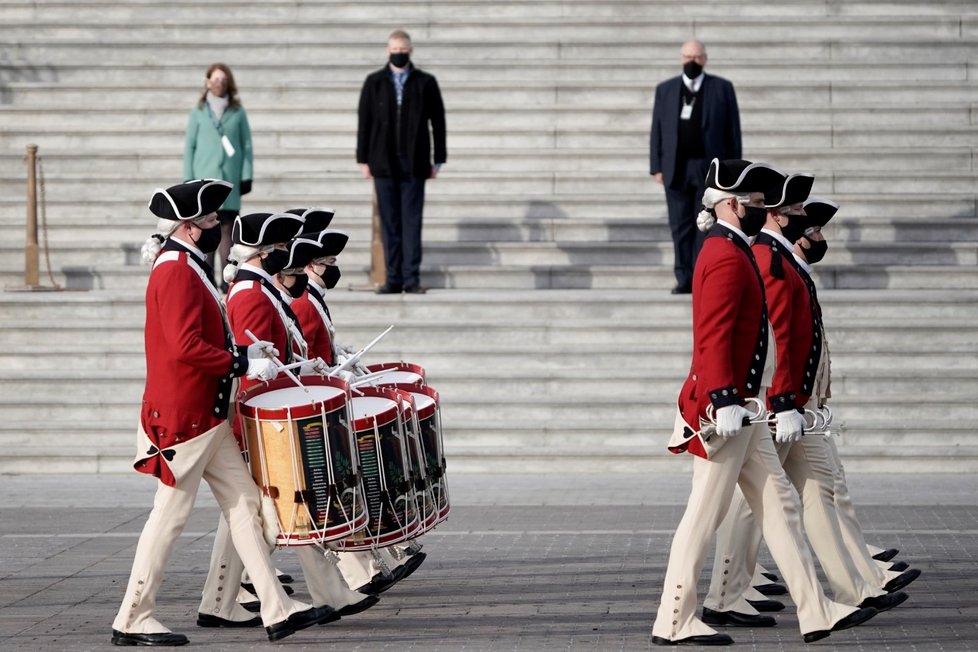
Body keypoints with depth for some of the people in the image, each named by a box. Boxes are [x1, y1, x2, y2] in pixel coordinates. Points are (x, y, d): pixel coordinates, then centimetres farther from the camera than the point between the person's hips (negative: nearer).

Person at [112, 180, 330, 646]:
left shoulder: (185, 268, 15)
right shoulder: (177, 273, -17)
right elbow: (186, 348, -25)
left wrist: (240, 350, 10)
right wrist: (242, 364, -17)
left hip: (207, 417, 10)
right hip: (183, 419, -10)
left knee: (243, 503, 8)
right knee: (170, 515, -4)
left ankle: (277, 611, 9)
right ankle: (132, 621, 4)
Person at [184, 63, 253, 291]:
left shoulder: (237, 112, 8)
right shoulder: (198, 112, 7)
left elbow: (246, 145, 9)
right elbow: (189, 146, 8)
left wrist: (247, 176, 2)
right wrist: (189, 179, 2)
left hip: (230, 179, 0)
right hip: (205, 178, 0)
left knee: (227, 228, -3)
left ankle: (227, 279, -2)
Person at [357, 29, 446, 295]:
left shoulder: (425, 83, 5)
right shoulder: (374, 82, 9)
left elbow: (438, 121, 5)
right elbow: (364, 122, 8)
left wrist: (438, 159, 2)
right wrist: (363, 159, 2)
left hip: (413, 163, -1)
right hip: (384, 163, 1)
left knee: (412, 222, -3)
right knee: (389, 223, 2)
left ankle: (412, 278, -1)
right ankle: (393, 279, 4)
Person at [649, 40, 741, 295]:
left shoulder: (722, 88, 6)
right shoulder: (665, 90, 11)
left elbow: (733, 131, 4)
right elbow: (657, 131, 10)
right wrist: (657, 167, 2)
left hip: (709, 168, -2)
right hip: (676, 168, 2)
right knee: (680, 227, 0)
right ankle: (685, 279, 2)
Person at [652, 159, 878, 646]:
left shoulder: (726, 251, 17)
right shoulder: (727, 257, -16)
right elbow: (713, 337, -24)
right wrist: (725, 402, -29)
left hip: (742, 409, 11)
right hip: (725, 410, -11)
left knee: (777, 505, 9)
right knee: (705, 515, -4)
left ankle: (817, 614, 11)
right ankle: (673, 622, 2)